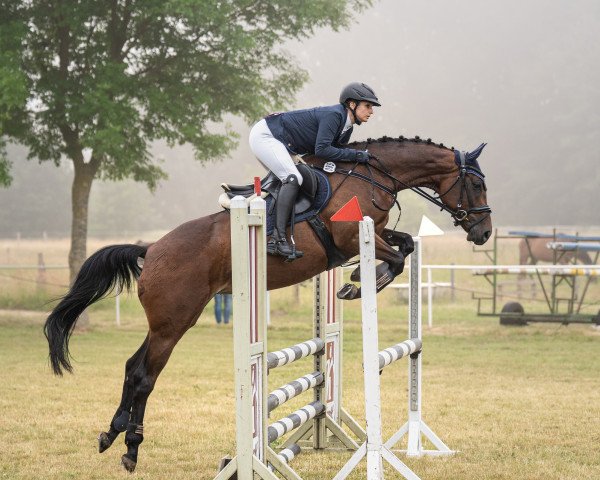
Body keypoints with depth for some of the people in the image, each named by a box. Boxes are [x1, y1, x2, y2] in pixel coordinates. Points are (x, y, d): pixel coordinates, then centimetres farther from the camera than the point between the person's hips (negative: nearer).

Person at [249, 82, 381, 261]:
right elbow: (322, 150, -29)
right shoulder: (334, 115, -21)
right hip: (264, 135, -11)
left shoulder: (347, 128, 9)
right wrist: (355, 154, -24)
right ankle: (280, 238, -30)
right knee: (293, 179, -24)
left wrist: (360, 157, -2)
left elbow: (336, 152, 11)